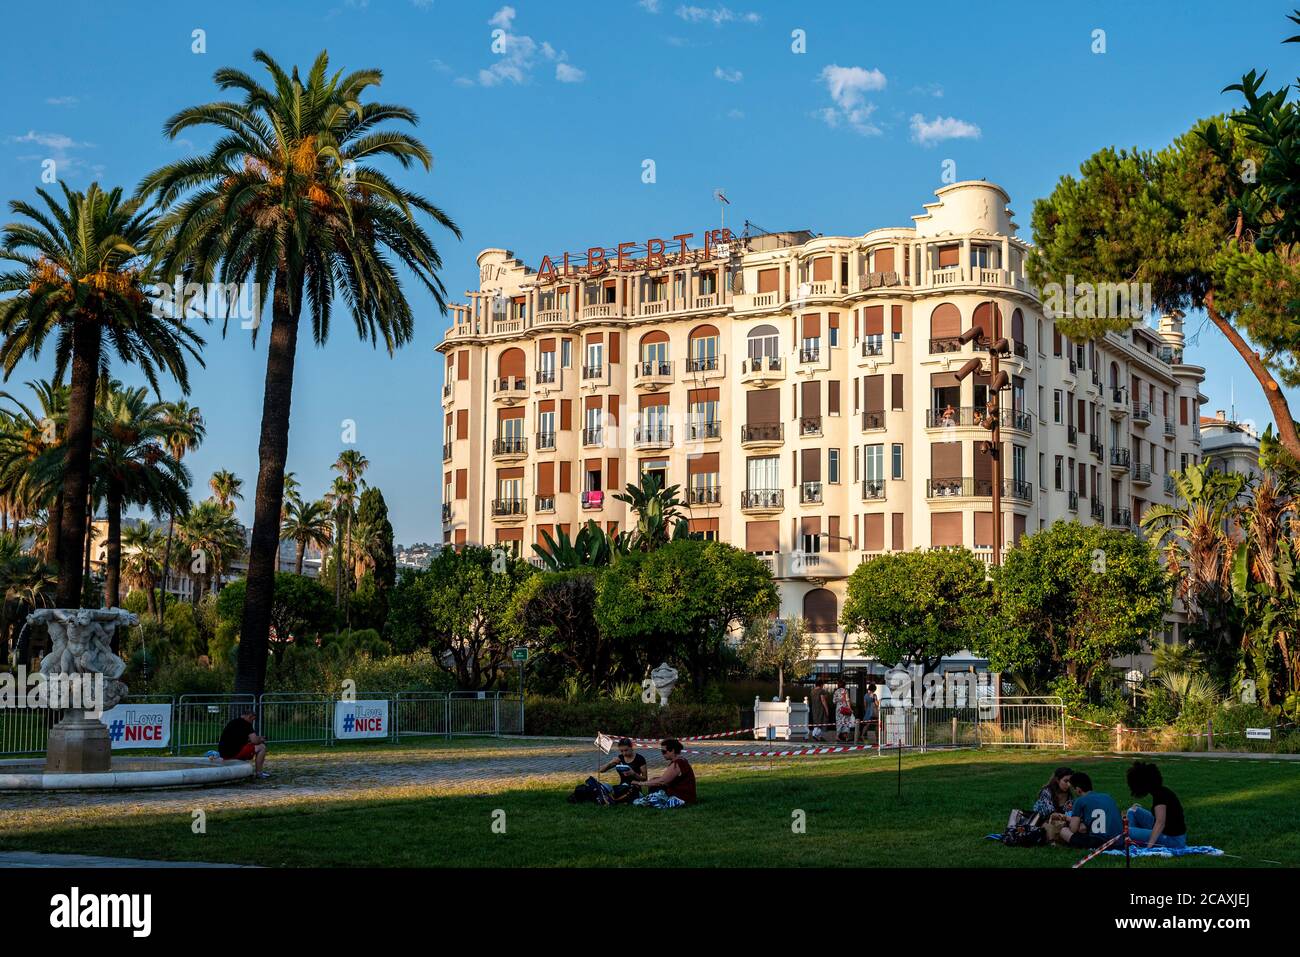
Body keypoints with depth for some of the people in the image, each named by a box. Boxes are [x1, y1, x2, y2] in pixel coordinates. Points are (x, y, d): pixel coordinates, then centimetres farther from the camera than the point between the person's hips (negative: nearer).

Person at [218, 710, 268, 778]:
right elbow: (255, 741, -14)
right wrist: (261, 739, 10)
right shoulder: (245, 724, -8)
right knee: (262, 747, -1)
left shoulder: (233, 722, 20)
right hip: (234, 752, -9)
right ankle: (259, 773, 0)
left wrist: (258, 738, 25)